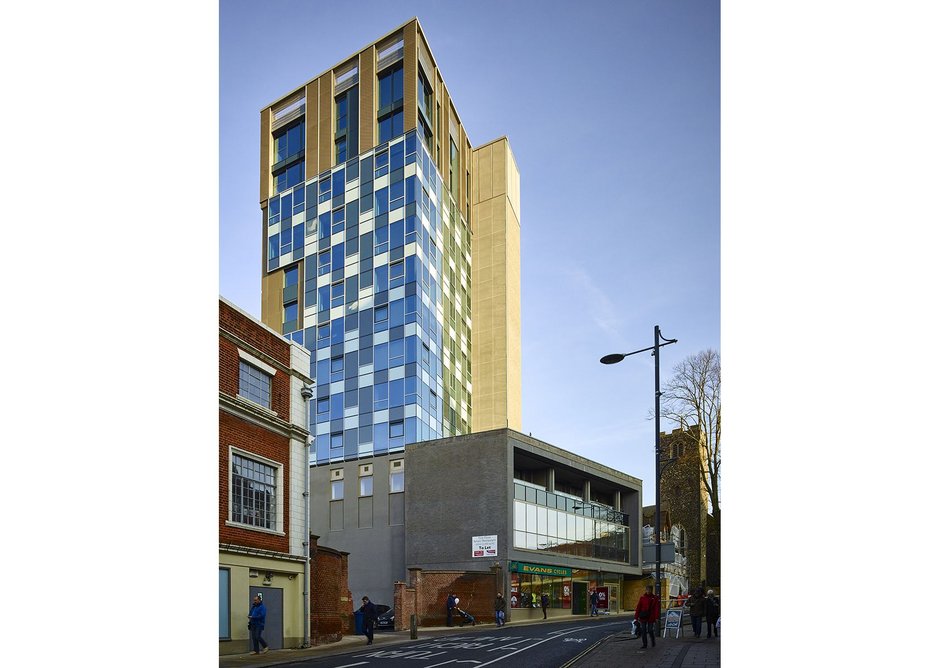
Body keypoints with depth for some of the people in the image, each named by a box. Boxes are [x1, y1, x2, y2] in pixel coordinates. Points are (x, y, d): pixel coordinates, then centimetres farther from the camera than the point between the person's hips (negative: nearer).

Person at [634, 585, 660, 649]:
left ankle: (653, 642, 27)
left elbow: (656, 608, -2)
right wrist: (636, 617, -1)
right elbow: (638, 608, 3)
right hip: (643, 617, 2)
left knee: (650, 631, 1)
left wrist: (656, 617, -9)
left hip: (651, 617, -2)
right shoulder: (642, 598, 3)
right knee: (643, 631, 2)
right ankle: (644, 644, 12)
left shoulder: (655, 598, 0)